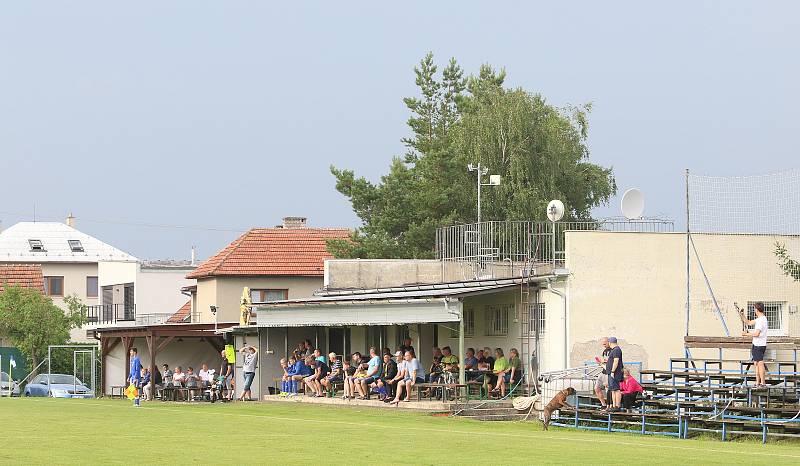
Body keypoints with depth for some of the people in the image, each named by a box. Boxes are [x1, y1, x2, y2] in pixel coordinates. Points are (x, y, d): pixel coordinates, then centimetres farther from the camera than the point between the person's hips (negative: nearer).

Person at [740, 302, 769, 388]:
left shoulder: (761, 320, -18)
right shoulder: (759, 319, 14)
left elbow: (757, 334, -24)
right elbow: (749, 323, 26)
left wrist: (747, 334, -12)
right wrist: (742, 316, 15)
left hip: (759, 345, -10)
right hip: (756, 345, 10)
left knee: (760, 363, -9)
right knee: (756, 363, 13)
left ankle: (763, 383, -8)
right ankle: (757, 382, 17)